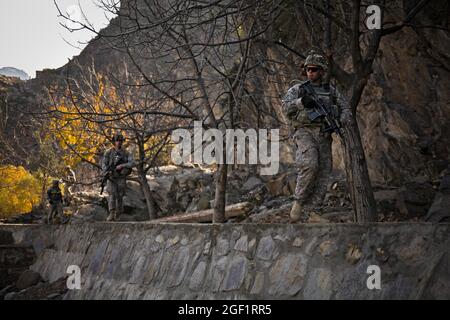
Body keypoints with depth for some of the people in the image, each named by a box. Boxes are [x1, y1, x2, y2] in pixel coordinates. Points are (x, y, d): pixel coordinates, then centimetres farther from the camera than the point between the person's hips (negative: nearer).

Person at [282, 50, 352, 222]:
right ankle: (299, 201, -10)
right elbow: (286, 107, -6)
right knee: (309, 165, -27)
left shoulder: (330, 90, 15)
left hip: (323, 135, 4)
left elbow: (345, 108, 15)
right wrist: (303, 101, -21)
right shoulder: (298, 89, 7)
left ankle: (310, 214, -1)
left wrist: (341, 122, -5)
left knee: (323, 173, -3)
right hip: (304, 132, -4)